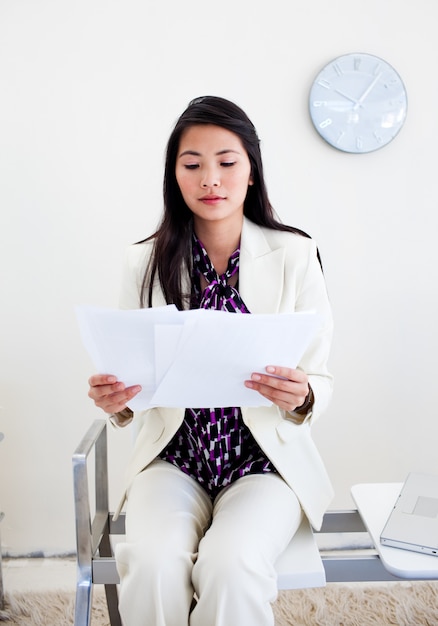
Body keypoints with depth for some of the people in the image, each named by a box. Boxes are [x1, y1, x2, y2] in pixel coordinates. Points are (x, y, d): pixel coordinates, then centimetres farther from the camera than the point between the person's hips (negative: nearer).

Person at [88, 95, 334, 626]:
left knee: (230, 565, -28)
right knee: (152, 563, -26)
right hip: (173, 457, 2)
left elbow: (320, 379, 0)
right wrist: (116, 399, -18)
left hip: (265, 458, -1)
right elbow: (134, 375, 6)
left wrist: (300, 397, -24)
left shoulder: (294, 255, -3)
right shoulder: (145, 262, 1)